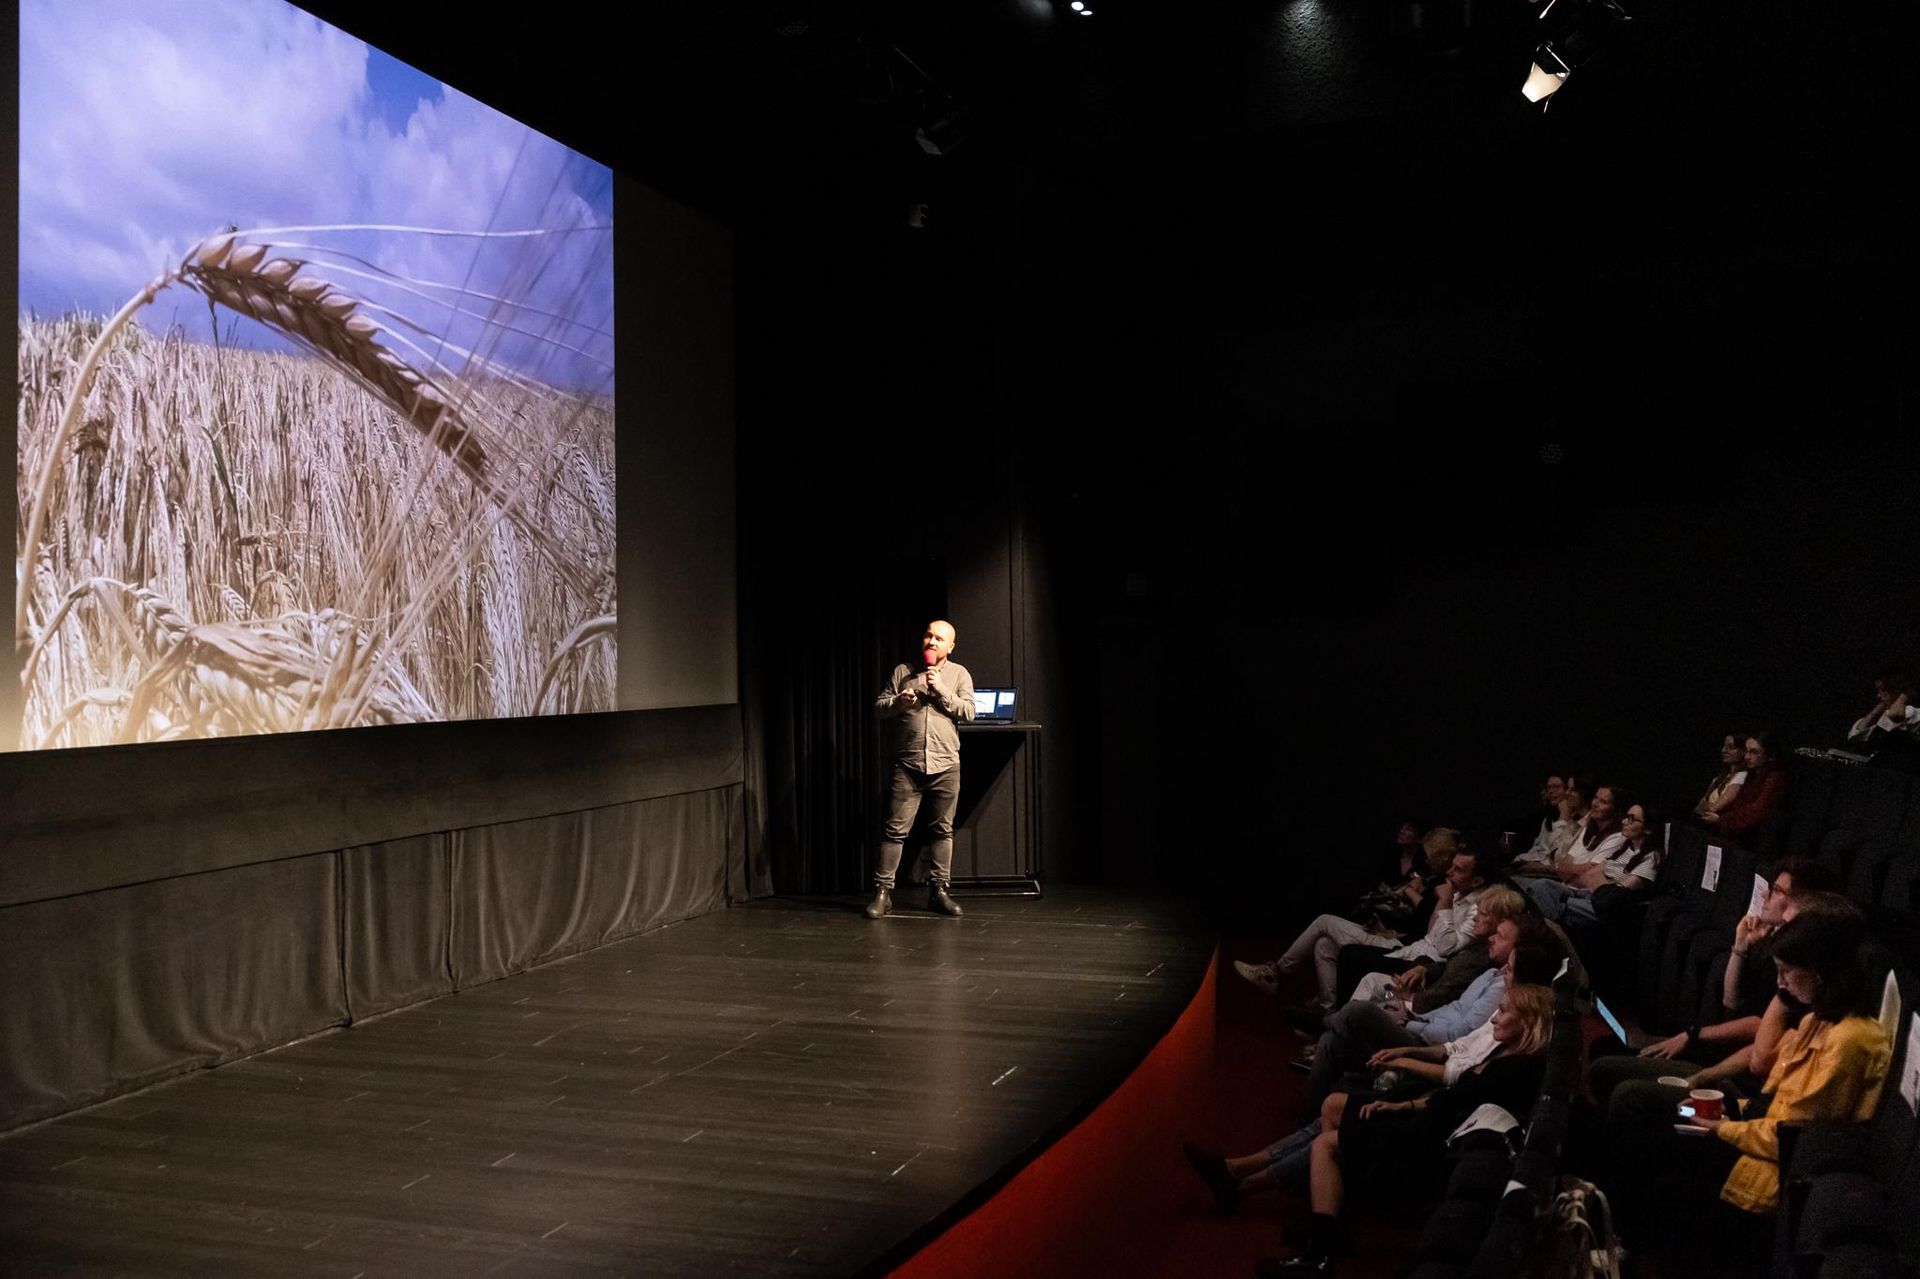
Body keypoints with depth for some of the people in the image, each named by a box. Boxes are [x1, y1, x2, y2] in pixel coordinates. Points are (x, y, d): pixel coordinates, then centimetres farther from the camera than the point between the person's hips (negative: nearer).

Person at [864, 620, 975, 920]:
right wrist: (898, 702, -10)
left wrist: (940, 689, -12)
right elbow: (878, 707, 10)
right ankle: (882, 891, 1)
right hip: (907, 765, 0)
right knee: (895, 829, -3)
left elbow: (968, 712, -3)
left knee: (943, 830, 6)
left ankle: (939, 890, 15)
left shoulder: (959, 674, 8)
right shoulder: (902, 672, 9)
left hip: (945, 766, 1)